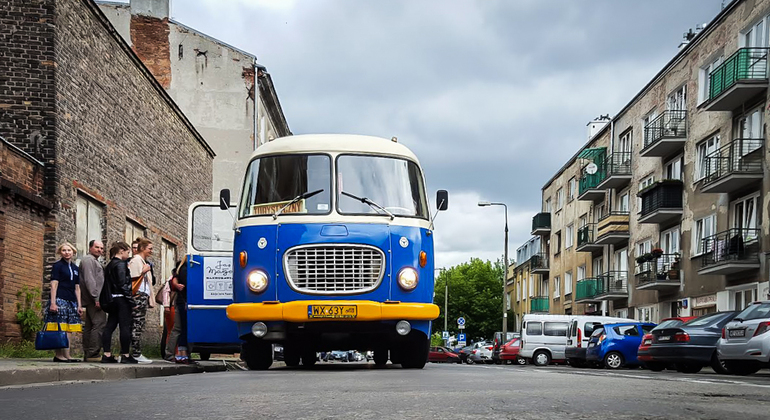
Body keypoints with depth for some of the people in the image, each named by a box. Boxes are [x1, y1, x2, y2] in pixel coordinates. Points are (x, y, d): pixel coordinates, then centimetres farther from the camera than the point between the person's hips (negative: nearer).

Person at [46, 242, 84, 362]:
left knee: (69, 329, 3)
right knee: (59, 329, -10)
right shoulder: (57, 266, 1)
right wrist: (53, 303, -14)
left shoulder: (75, 268, 19)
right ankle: (58, 355, -10)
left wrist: (79, 305, 14)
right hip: (60, 299, -7)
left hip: (72, 301, 7)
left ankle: (67, 355, 3)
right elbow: (54, 285, -6)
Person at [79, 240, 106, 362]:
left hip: (93, 300, 11)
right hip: (94, 300, -11)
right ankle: (93, 354, -19)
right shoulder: (88, 260, -6)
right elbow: (89, 280, -16)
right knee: (99, 325, -15)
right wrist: (96, 298, -21)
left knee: (89, 326, 8)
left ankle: (87, 354, 9)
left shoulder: (95, 262, 27)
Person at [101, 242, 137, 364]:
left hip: (112, 299, 9)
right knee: (125, 326, -5)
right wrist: (130, 299, -15)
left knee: (110, 326, 7)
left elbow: (106, 284, 15)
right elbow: (123, 283, -17)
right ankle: (125, 355, -4)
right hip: (121, 299, -9)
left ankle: (107, 355, 6)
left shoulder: (109, 265, 16)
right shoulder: (121, 264, -11)